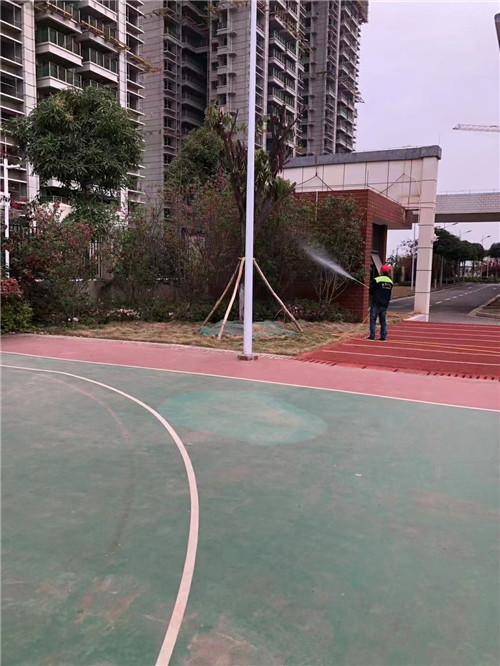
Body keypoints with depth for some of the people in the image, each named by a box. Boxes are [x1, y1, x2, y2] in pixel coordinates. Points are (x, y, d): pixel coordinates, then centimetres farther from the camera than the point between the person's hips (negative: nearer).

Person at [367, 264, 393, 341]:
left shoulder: (376, 280, -12)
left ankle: (372, 336, -2)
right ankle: (383, 336, 10)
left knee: (373, 320, 0)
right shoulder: (390, 282, 8)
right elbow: (389, 294, 15)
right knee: (383, 321, 12)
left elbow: (371, 291, -7)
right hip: (385, 305, 5)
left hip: (376, 304, -5)